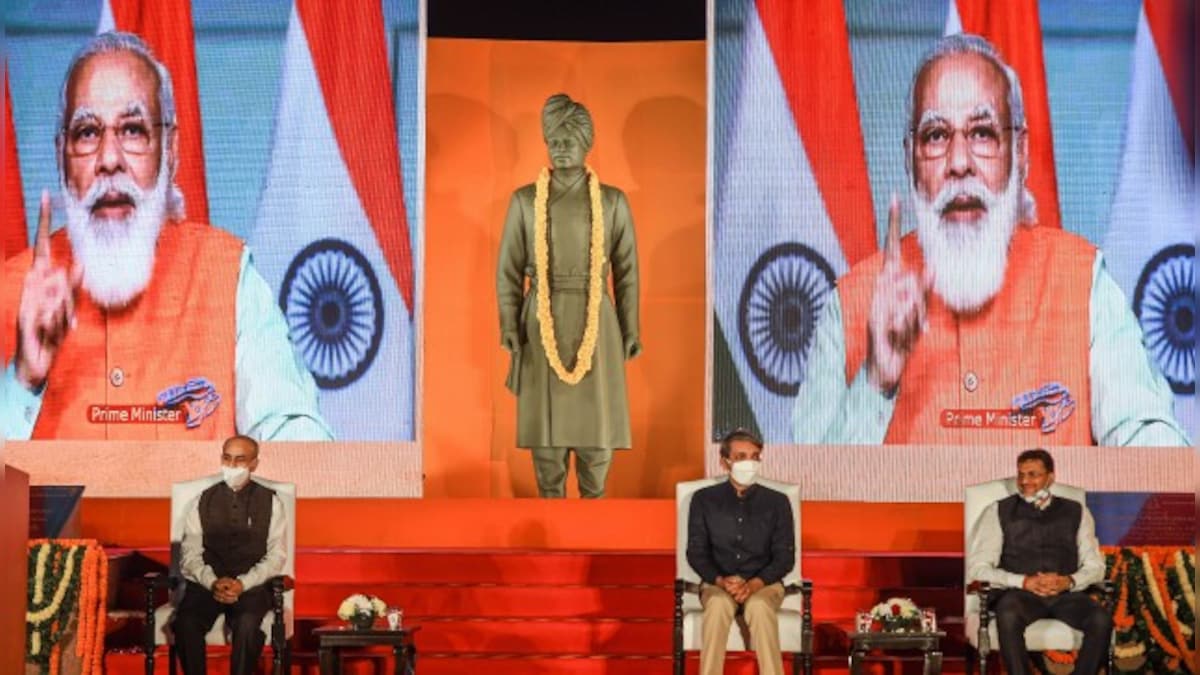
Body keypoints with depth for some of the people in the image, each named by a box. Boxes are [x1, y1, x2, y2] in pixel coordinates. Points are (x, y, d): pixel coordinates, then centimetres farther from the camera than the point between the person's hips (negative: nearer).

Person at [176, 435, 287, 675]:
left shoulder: (270, 502, 9)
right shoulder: (203, 502, 13)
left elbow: (276, 555, 2)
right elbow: (190, 554, 5)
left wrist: (242, 584, -14)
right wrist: (213, 582, -15)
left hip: (252, 586, -1)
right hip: (206, 584, 1)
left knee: (247, 624, -36)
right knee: (186, 623, -31)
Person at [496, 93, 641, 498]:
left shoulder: (613, 201, 3)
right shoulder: (524, 200, 3)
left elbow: (626, 270, 5)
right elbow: (508, 268, 3)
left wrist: (630, 331, 0)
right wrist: (509, 326, -7)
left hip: (594, 325, 0)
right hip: (543, 324, 0)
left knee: (595, 418, 1)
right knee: (544, 418, 1)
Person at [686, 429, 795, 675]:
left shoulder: (777, 502, 4)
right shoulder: (704, 499, 5)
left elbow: (785, 556, 0)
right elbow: (696, 552, 1)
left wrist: (754, 584, -18)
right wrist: (721, 580, -18)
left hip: (764, 583, 0)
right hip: (717, 583, 0)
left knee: (759, 606, -37)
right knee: (719, 604, -37)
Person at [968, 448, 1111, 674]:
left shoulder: (1076, 512, 17)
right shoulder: (999, 512, 10)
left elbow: (1095, 566, 13)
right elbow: (978, 568, 2)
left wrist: (1068, 581, -10)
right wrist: (1024, 582, -12)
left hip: (1066, 594, 2)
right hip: (1019, 593, -2)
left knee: (1101, 620, -29)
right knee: (1009, 616, -37)